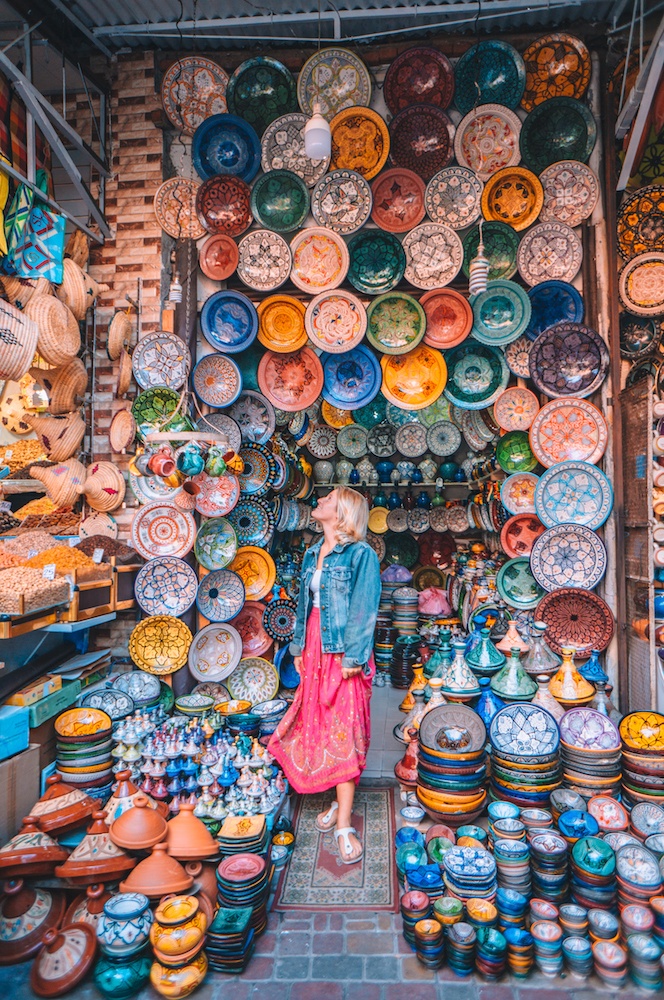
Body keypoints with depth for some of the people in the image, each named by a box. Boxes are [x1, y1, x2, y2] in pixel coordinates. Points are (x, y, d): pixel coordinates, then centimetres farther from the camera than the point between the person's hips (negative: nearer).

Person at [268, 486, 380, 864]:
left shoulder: (361, 554, -10)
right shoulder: (313, 553, 11)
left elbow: (364, 610, -13)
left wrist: (354, 657, -16)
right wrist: (299, 646, 14)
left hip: (342, 651, -7)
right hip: (316, 650, 7)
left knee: (343, 732, -3)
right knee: (320, 725, 12)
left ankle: (344, 827, 5)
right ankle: (341, 804, 28)